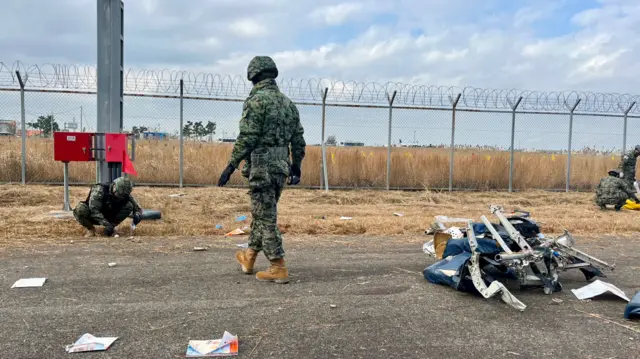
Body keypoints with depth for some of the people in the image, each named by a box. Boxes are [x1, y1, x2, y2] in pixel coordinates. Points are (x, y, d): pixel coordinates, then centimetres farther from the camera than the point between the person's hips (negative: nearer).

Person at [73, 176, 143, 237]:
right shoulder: (100, 189, -27)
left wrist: (137, 215, -29)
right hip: (93, 217, -3)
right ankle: (90, 229, -9)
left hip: (109, 217, 3)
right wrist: (106, 224, -40)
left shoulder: (125, 195, -13)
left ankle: (112, 226, -7)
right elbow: (93, 210, -32)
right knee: (80, 210, -36)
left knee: (129, 206, -20)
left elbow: (137, 208, -4)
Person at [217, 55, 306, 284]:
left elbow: (247, 138, -18)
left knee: (266, 217, -2)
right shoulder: (288, 102, 12)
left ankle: (278, 268, 0)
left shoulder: (256, 100, -11)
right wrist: (296, 167, 22)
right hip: (281, 166, 8)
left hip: (262, 166, -8)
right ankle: (249, 258, 34)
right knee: (262, 214, 19)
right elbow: (298, 139, 14)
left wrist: (231, 166, -14)